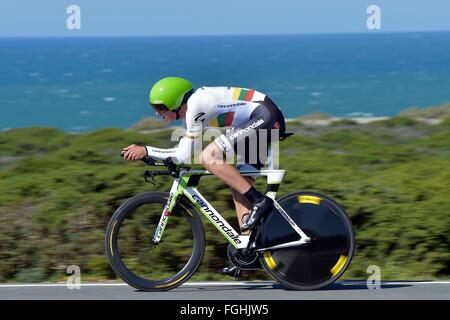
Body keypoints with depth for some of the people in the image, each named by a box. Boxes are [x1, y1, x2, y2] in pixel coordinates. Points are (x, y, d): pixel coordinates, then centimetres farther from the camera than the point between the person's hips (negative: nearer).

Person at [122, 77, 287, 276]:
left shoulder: (195, 105, -16)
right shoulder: (190, 110, 14)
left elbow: (185, 155, -17)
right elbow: (185, 151, 23)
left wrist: (146, 151, -13)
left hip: (265, 117, -11)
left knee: (208, 157, -20)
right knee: (238, 186, 12)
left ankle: (259, 201, -18)